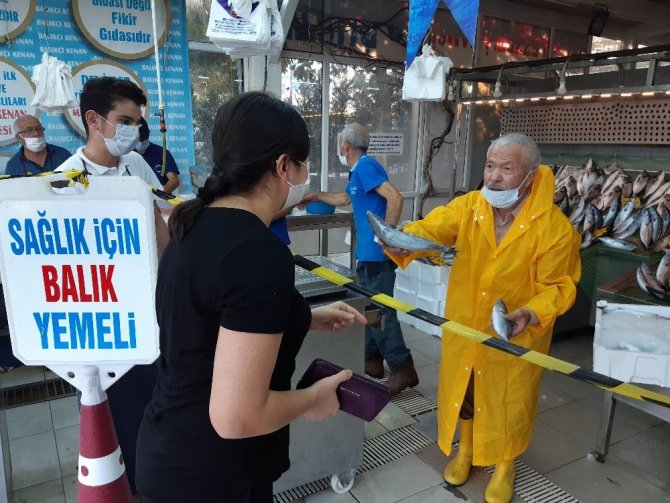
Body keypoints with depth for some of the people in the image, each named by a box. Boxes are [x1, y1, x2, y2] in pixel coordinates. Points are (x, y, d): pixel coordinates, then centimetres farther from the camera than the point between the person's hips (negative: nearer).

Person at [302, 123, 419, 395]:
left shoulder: (366, 166, -12)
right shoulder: (358, 171, 18)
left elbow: (395, 197, -24)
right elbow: (345, 199, 36)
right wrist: (315, 196, 42)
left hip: (377, 254, -10)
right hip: (367, 253, 10)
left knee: (382, 311, -7)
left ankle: (403, 369, 0)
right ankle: (372, 361, 26)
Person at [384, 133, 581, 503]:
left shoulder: (555, 227, -18)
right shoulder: (468, 206, -9)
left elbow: (556, 287, -12)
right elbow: (431, 229, -23)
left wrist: (530, 314, -31)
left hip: (515, 335, -3)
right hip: (464, 326, 3)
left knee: (507, 400, 16)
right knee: (463, 389, 21)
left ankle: (504, 465, 45)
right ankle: (465, 450, 49)